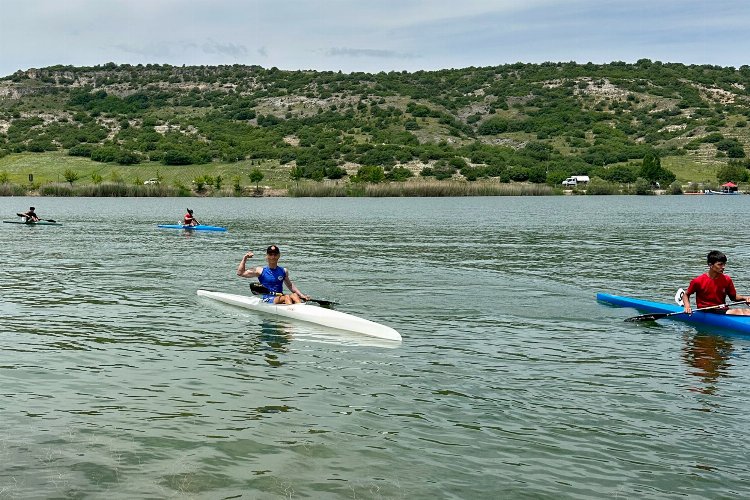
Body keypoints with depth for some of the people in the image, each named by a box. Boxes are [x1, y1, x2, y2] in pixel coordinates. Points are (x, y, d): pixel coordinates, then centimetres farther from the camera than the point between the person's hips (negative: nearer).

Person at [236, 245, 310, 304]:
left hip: (280, 298, 4)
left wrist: (301, 295, 17)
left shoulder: (284, 271, 14)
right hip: (268, 300, -4)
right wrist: (245, 258, -5)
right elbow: (240, 273, 2)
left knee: (294, 295, -27)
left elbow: (290, 285, 27)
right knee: (287, 297, -31)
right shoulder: (261, 271, 3)